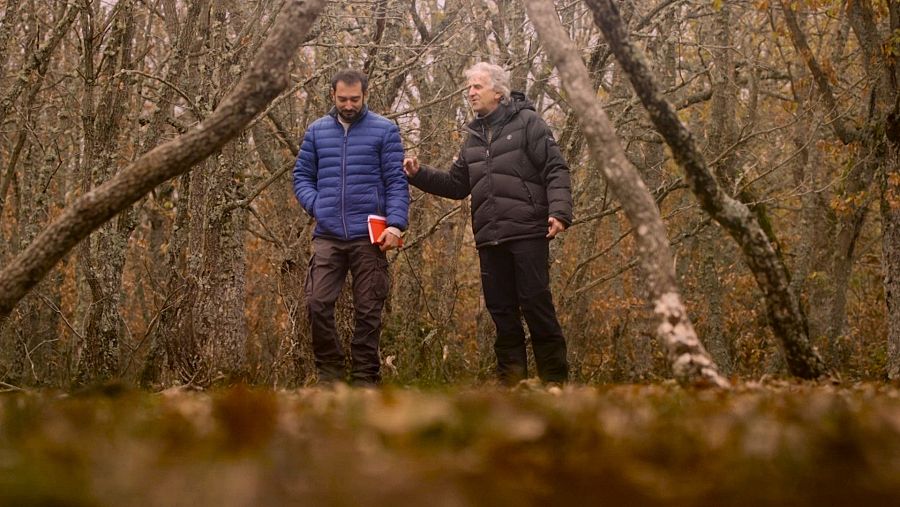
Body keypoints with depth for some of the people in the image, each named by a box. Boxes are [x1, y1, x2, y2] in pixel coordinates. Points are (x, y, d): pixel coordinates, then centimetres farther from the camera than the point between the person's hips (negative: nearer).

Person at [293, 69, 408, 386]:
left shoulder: (385, 130, 3)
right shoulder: (317, 131, 11)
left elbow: (397, 182, -2)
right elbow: (302, 176, 16)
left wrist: (396, 224, -15)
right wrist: (315, 205, -3)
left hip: (369, 237, -2)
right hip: (328, 237, 2)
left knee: (368, 312, 3)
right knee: (317, 303, -8)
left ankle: (364, 379, 11)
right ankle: (329, 374, 5)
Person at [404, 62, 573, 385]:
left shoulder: (526, 122, 1)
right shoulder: (474, 137, 21)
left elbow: (556, 171, -5)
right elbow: (456, 185, 23)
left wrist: (559, 212, -18)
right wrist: (419, 174, 9)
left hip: (527, 233, -6)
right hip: (490, 240, 6)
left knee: (537, 305, -8)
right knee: (502, 311, 7)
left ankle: (555, 380, -2)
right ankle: (511, 381, 12)